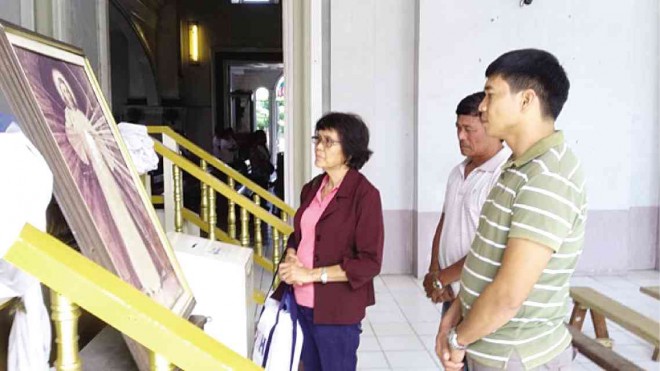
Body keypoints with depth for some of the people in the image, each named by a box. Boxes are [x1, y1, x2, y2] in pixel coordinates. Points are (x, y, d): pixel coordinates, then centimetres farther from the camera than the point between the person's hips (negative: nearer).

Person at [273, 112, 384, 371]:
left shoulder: (365, 194, -15)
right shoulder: (312, 188, 7)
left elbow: (369, 262, -17)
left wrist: (312, 274, -19)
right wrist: (290, 257, -5)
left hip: (337, 310, -6)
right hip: (302, 303, 6)